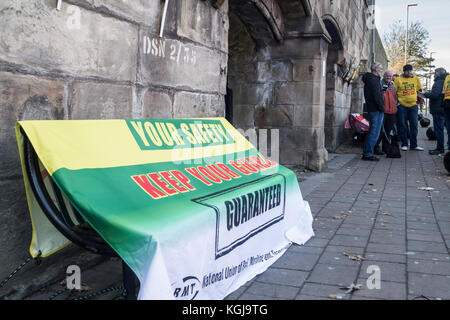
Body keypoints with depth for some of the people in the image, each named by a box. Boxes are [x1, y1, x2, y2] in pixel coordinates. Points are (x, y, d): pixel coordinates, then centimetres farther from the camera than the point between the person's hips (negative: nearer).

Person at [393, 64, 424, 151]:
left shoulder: (416, 78, 8)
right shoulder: (398, 79, 0)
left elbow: (420, 90, 18)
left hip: (413, 105, 2)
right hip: (402, 106, -2)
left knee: (414, 125, 2)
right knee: (403, 126, 2)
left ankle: (413, 145, 9)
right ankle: (404, 144, 12)